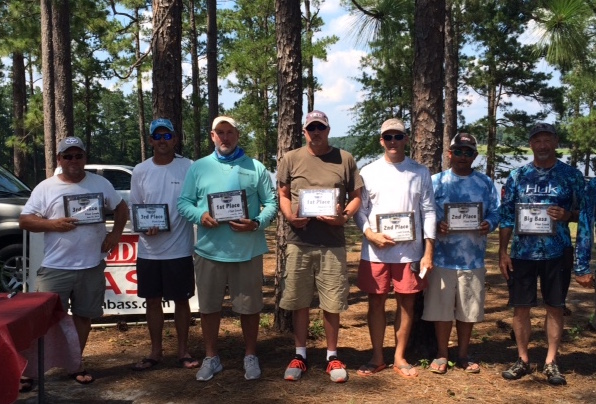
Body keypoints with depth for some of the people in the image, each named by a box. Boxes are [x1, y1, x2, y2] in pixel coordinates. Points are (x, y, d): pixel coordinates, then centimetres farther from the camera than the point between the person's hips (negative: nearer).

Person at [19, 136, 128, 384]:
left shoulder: (100, 183, 5)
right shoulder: (45, 188, -1)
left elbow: (121, 208, 15)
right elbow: (24, 221, -2)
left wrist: (116, 233, -1)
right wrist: (53, 224, -18)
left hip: (92, 266, 2)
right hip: (55, 267, -2)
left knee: (83, 316, 12)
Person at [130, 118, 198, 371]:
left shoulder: (189, 168, -4)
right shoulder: (140, 171, 5)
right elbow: (134, 207, 8)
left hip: (180, 249, -3)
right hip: (148, 250, 3)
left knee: (181, 300, 8)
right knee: (152, 300, 12)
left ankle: (183, 351, 22)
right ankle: (155, 352, 26)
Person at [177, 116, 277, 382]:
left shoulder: (255, 168, 5)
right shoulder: (199, 167, 7)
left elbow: (271, 203, 3)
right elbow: (183, 203, 5)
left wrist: (257, 223, -15)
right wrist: (200, 215, -15)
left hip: (247, 250, -1)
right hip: (209, 250, 1)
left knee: (249, 306, 8)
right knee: (209, 306, 10)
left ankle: (250, 356, 26)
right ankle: (211, 357, 27)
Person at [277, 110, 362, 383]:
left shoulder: (345, 159, 6)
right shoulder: (290, 159, 7)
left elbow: (356, 196, 8)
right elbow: (283, 195, 10)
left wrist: (344, 216, -11)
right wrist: (290, 216, -9)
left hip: (332, 242, 0)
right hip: (299, 241, 1)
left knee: (332, 302, 5)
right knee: (299, 301, 7)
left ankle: (332, 357, 21)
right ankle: (300, 355, 22)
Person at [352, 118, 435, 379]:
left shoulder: (420, 172, 5)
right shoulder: (369, 172, 4)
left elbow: (428, 212, 3)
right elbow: (359, 210, 4)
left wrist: (428, 252, -3)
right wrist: (371, 234, -14)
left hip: (410, 250, 1)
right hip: (375, 251, 0)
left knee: (406, 302, 6)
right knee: (376, 301, 6)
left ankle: (400, 358, 21)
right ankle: (377, 357, 20)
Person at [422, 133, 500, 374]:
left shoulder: (486, 184, 8)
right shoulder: (436, 182, 3)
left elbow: (494, 213, 9)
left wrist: (489, 225, -13)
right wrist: (437, 226, -18)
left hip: (473, 259, 2)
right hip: (443, 258, -2)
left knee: (468, 309, 10)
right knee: (441, 308, 4)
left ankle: (463, 354, 27)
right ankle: (442, 354, 20)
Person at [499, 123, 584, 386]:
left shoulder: (571, 175, 2)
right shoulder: (517, 176, 4)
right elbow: (506, 215, 4)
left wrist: (567, 215, -16)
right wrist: (503, 252, -1)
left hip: (557, 253, -1)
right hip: (522, 253, 1)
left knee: (555, 307, 7)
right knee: (521, 306, 5)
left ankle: (551, 362, 19)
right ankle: (523, 360, 19)